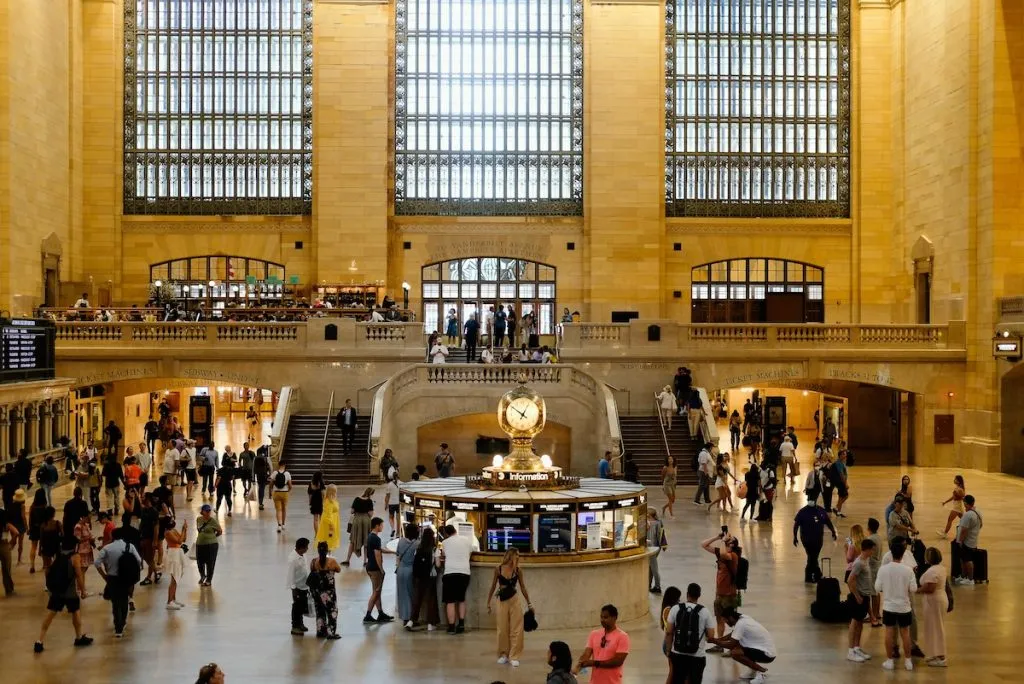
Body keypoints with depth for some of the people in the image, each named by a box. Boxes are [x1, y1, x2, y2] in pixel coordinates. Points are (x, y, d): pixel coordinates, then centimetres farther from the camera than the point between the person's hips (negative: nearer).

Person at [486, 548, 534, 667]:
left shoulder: (518, 570, -2)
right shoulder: (498, 569, -6)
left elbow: (523, 588, 6)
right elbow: (493, 587, 4)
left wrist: (529, 603, 7)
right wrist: (488, 603, 5)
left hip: (514, 600, 1)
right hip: (502, 601, -1)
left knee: (516, 629, -2)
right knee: (503, 630, 6)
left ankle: (514, 656, 4)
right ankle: (503, 655, 21)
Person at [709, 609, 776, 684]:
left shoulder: (740, 624, -21)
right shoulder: (742, 618, 6)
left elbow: (731, 645, -21)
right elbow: (732, 635, 20)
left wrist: (715, 641, -10)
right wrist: (718, 639, 10)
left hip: (767, 654, -10)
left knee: (734, 653, -23)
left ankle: (761, 671, -8)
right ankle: (754, 670, 18)